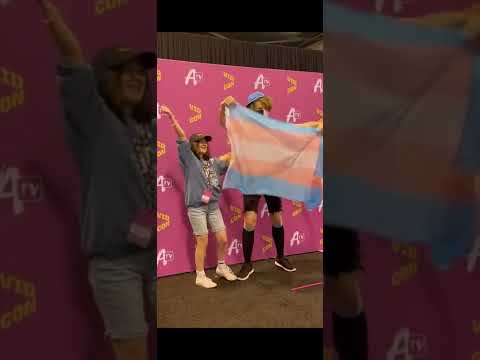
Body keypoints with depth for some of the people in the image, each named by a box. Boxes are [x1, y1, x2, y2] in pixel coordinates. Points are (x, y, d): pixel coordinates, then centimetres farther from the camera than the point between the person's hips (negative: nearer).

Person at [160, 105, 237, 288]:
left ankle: (222, 267, 33)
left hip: (213, 206, 5)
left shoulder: (213, 162, 12)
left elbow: (231, 158, 20)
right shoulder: (189, 159, -2)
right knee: (203, 242, 1)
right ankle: (200, 276, 18)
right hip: (196, 207, -5)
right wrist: (171, 117, -21)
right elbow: (182, 137, -13)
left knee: (223, 239, 8)